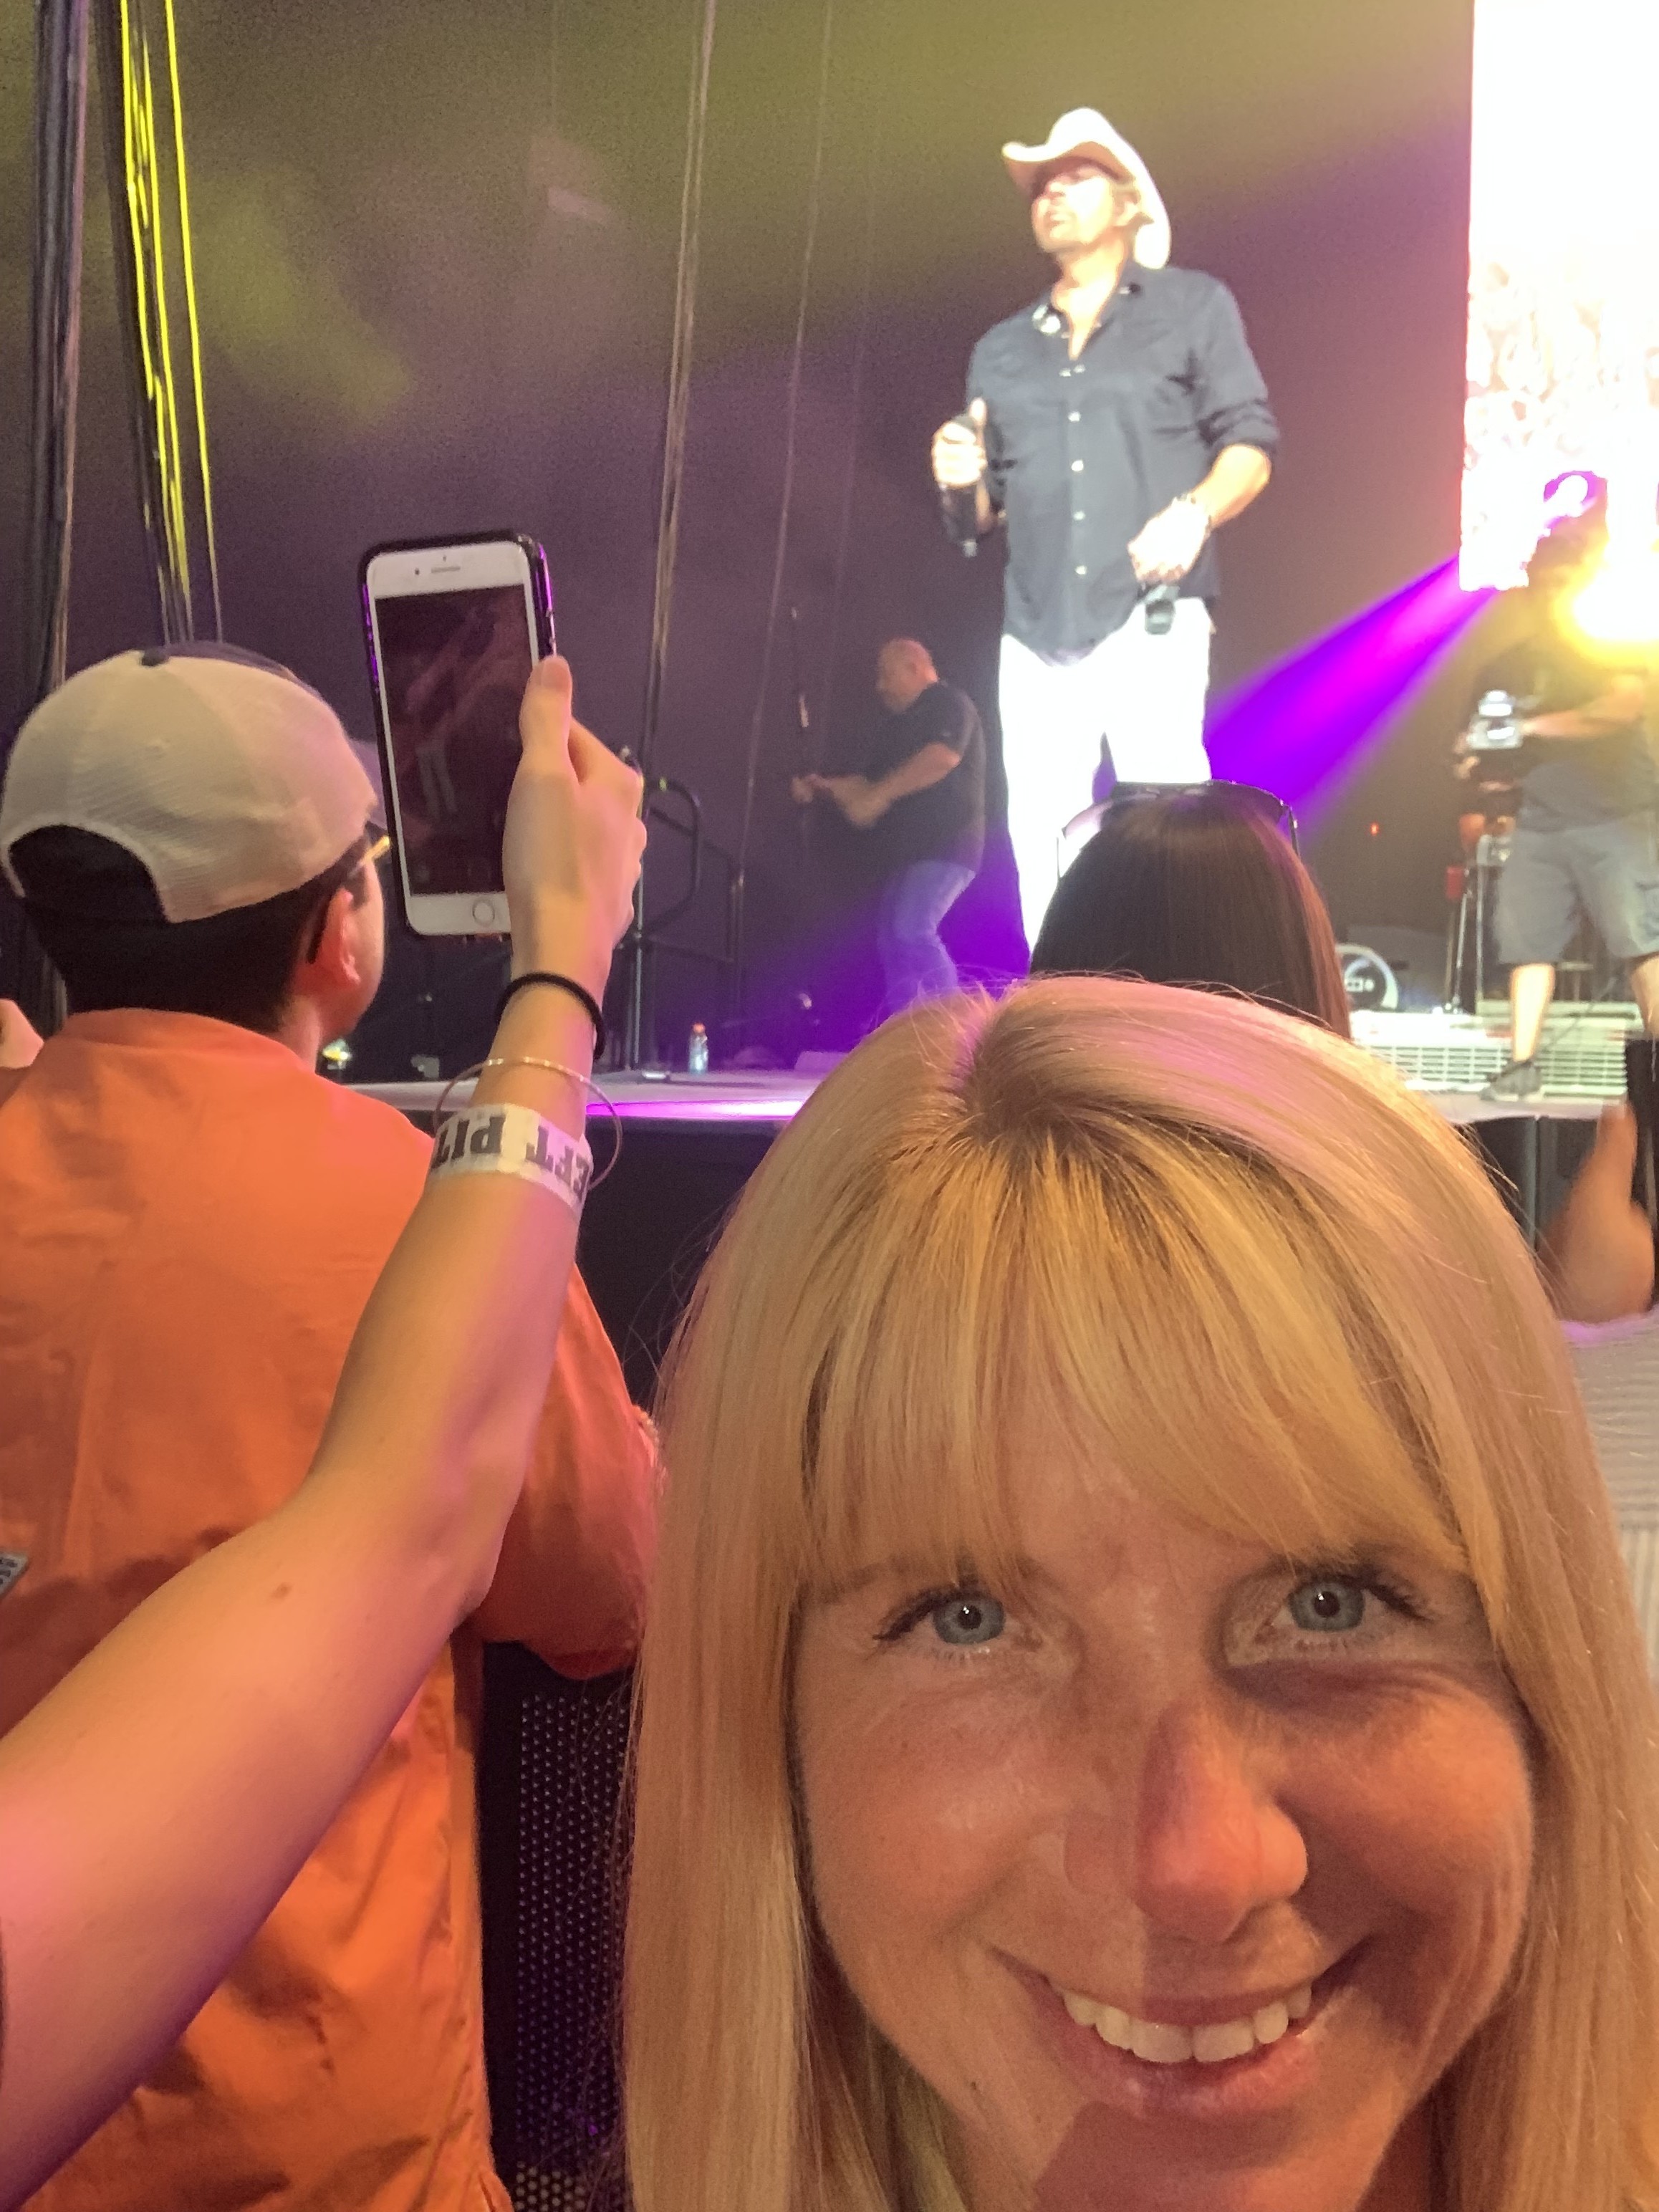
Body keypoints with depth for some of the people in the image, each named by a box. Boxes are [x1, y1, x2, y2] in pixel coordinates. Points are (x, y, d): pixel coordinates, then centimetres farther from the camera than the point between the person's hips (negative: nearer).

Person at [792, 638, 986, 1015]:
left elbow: (942, 757, -21)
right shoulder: (900, 725, 25)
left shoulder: (948, 703, -3)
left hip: (946, 845, -10)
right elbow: (869, 783, 25)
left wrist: (879, 796, -21)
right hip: (910, 851, 10)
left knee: (912, 932, -23)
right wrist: (822, 787, 7)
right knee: (892, 942, 6)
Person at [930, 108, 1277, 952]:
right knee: (1041, 853, -2)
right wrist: (960, 483, -1)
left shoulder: (1192, 307, 12)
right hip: (1034, 641, 4)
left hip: (1150, 627, -4)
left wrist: (1194, 512, -16)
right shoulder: (1001, 351, 22)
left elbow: (1251, 443, 4)